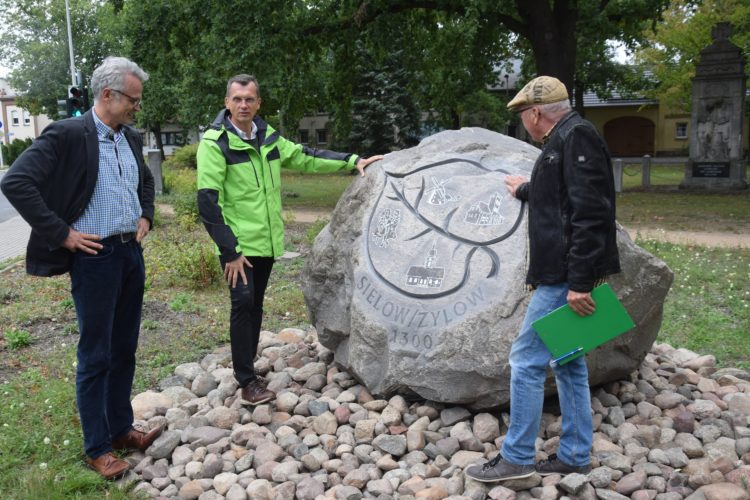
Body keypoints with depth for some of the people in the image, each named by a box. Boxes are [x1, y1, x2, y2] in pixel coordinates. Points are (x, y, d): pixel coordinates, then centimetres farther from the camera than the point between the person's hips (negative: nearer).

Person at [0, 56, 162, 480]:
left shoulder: (131, 139, 9)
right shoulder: (67, 135, -13)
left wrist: (146, 216, 12)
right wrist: (61, 234, -17)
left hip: (132, 253, 7)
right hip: (94, 256, -7)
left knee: (124, 350, 15)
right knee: (96, 357, 3)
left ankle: (121, 429, 31)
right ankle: (98, 448, 17)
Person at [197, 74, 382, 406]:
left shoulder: (268, 137, 9)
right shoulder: (215, 142, -11)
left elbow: (304, 157, 18)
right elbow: (208, 201, -15)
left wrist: (352, 162, 13)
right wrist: (230, 250, -18)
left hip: (266, 241, 6)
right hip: (238, 244, -6)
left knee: (255, 306, 13)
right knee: (243, 304, -10)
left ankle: (247, 366, 26)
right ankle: (247, 381, -1)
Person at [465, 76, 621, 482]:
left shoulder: (576, 137, -13)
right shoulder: (563, 140, 18)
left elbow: (589, 212, -23)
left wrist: (579, 281, -25)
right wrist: (526, 191, 53)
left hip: (565, 278, -10)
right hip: (564, 275, 10)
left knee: (526, 361, -4)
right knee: (569, 363, 14)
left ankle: (516, 459, 7)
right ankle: (574, 457, 24)